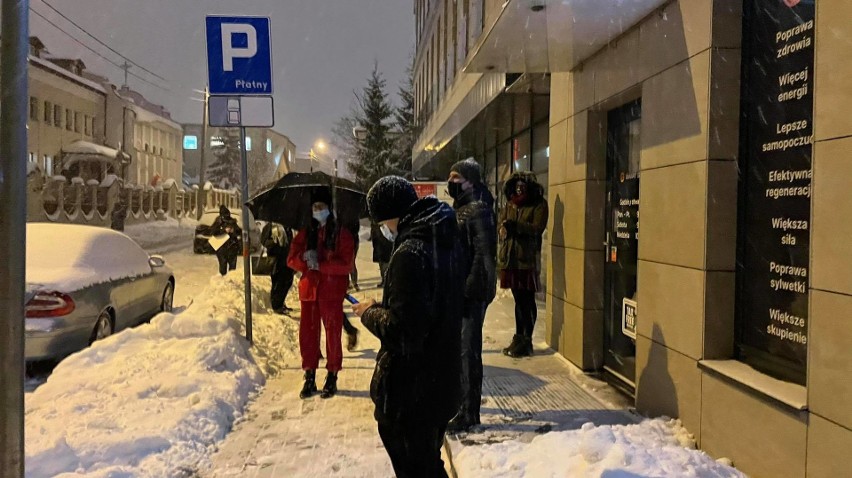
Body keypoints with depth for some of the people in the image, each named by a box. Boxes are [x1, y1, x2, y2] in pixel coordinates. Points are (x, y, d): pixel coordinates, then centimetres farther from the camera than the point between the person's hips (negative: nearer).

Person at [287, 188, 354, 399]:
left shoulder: (342, 233, -3)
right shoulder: (305, 233, 10)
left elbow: (346, 264, -13)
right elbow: (292, 259, 4)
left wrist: (320, 264, -18)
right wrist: (305, 259, -16)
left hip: (332, 291, -4)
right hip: (309, 289, 4)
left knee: (333, 334, 3)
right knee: (308, 333, 7)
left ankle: (332, 378, 16)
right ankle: (309, 378, 18)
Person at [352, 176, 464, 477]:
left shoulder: (410, 253, -26)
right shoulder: (447, 241, 4)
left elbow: (401, 330, -27)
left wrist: (370, 312, -9)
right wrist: (383, 307, 10)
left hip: (411, 388, -9)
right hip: (442, 381, 9)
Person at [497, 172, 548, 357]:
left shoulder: (539, 205, -2)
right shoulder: (509, 205, 15)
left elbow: (538, 228, -14)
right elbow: (501, 226, 12)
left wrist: (515, 225, -22)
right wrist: (504, 230, -11)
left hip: (528, 259, -5)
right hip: (510, 258, 6)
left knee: (527, 300, -2)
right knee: (518, 299, 13)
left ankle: (526, 340, 5)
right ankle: (519, 337, 22)